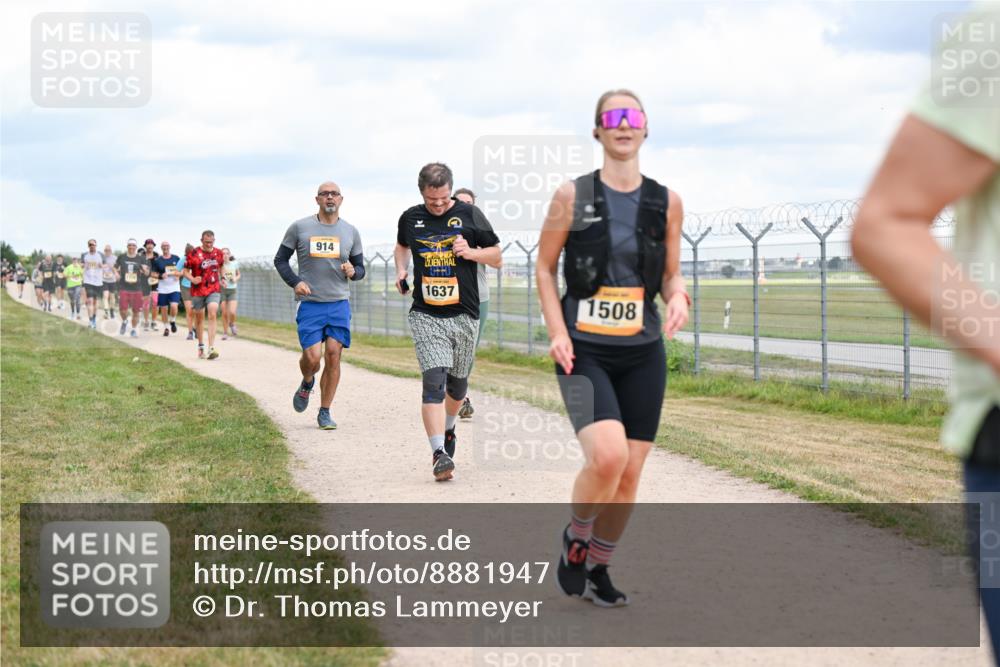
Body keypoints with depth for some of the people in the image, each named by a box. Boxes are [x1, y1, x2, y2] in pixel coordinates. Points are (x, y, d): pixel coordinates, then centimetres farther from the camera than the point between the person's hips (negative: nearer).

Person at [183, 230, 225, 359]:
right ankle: (201, 346, 29)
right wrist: (192, 279, -20)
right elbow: (185, 271, -2)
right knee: (199, 318, 10)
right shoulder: (194, 254, -7)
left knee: (212, 315, -16)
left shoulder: (218, 253, 3)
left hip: (214, 290, 1)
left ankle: (211, 348, -20)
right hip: (198, 290, -1)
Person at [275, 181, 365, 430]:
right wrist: (295, 282, -8)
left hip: (339, 304, 2)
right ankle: (307, 383, 25)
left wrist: (353, 271, -9)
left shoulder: (350, 231, 9)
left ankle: (325, 412, 8)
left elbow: (360, 268, 16)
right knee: (312, 357, -12)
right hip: (309, 304, -2)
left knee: (333, 356, -5)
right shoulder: (299, 228, 2)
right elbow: (280, 260, 9)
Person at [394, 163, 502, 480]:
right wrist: (401, 270, 8)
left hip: (464, 315, 1)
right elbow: (402, 245, 27)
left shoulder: (469, 215, 0)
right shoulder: (410, 218, 5)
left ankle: (447, 428, 45)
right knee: (434, 382, -17)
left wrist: (471, 252, -12)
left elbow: (497, 255, 7)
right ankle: (440, 454, -24)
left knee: (458, 385, 15)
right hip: (426, 315, -1)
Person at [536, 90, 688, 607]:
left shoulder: (666, 202, 5)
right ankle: (575, 540, 6)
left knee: (630, 473, 4)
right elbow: (545, 268, 5)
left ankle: (597, 568, 26)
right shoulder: (572, 196, -2)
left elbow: (670, 274, 14)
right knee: (607, 456, -23)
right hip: (585, 352, -3)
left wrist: (678, 297, -10)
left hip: (643, 354, 3)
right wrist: (557, 332, -8)